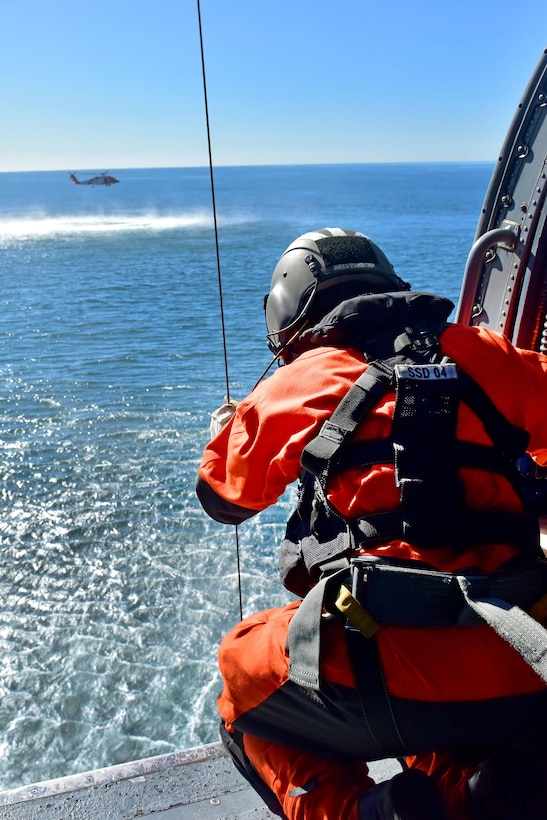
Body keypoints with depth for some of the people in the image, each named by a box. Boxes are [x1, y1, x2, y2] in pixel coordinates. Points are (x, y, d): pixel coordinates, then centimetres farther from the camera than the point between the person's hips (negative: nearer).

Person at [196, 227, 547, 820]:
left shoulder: (302, 381, 5)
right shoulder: (474, 352, 9)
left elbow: (222, 495, 20)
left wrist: (227, 423, 40)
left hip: (400, 663, -3)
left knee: (244, 673, 24)